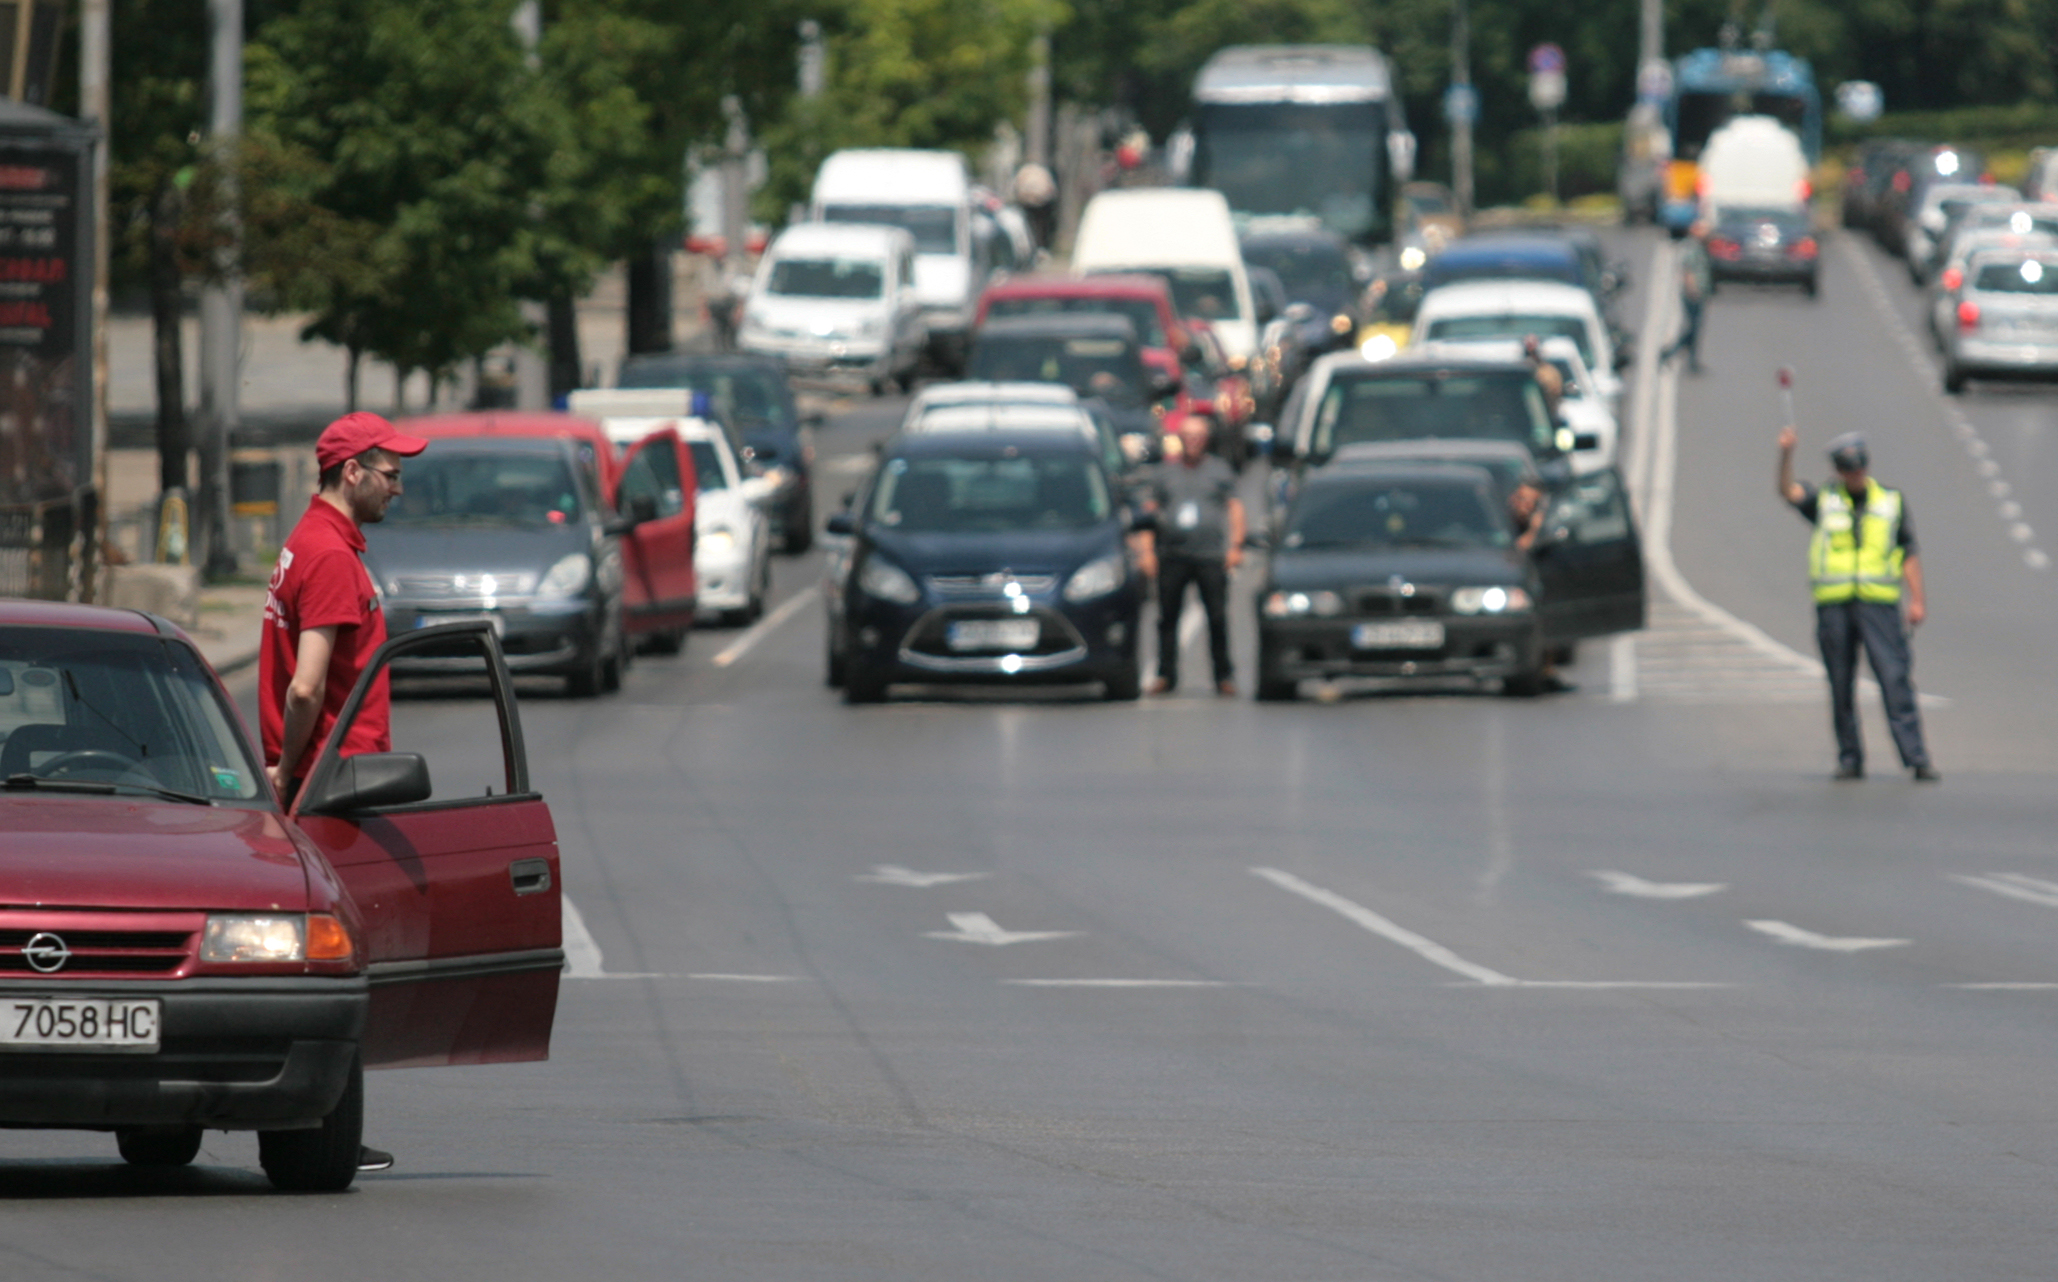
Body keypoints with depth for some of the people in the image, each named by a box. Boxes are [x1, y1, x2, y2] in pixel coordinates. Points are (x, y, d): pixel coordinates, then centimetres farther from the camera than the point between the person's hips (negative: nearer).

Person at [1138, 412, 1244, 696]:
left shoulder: (1219, 471, 11)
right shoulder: (1164, 472, 14)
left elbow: (1235, 509, 10)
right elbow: (1150, 511, 14)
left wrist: (1235, 545, -2)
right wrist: (1146, 549, 5)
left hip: (1211, 557, -2)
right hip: (1172, 557, 2)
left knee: (1218, 618, -5)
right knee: (1167, 617, 1)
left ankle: (1224, 677, 2)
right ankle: (1166, 675, 8)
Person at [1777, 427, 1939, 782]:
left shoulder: (1892, 501, 13)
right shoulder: (1823, 501, 12)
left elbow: (1908, 555, 12)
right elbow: (1788, 490, -5)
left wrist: (1917, 600, 4)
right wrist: (1786, 454, -21)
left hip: (1879, 603, -1)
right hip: (1833, 603, 1)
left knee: (1895, 681, -9)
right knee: (1841, 689, 3)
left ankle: (1916, 758, -13)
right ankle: (1849, 761, 9)